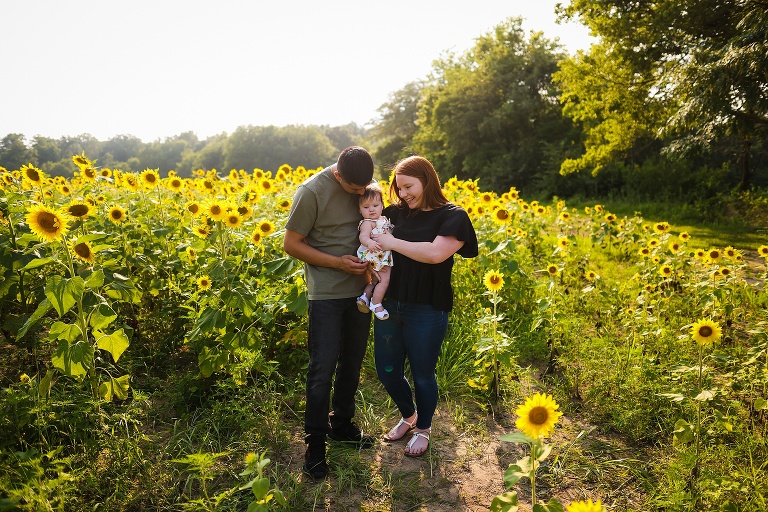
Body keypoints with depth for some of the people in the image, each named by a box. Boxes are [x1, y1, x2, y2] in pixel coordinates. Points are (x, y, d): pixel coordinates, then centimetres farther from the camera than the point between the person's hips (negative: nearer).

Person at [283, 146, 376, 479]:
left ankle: (342, 423, 35)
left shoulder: (368, 187, 0)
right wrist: (337, 262, -19)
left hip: (360, 288, 6)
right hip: (327, 293, -5)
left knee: (352, 362, 15)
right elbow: (291, 244, -11)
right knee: (323, 368, -2)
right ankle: (314, 442, 16)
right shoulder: (312, 192, -16)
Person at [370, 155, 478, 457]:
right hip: (389, 305, 5)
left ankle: (423, 429, 39)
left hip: (427, 312, -5)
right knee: (387, 372, 15)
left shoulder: (453, 216, -8)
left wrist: (392, 242, -17)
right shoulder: (397, 213, 5)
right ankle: (408, 416, 45)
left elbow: (435, 253, -24)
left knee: (422, 375, 11)